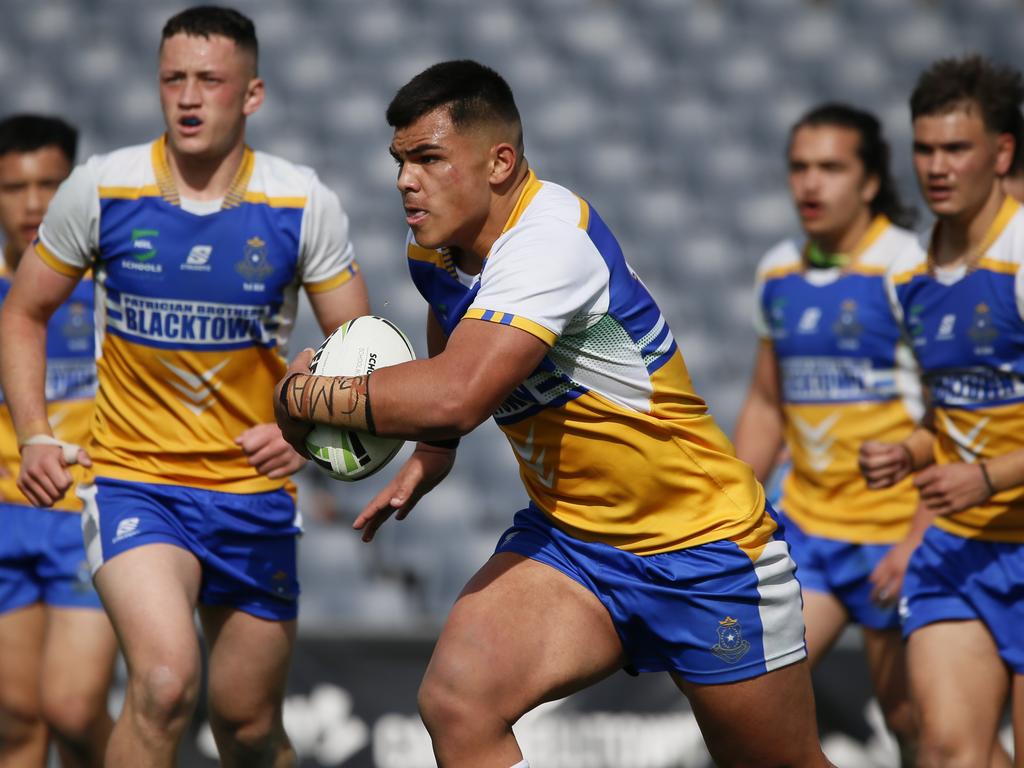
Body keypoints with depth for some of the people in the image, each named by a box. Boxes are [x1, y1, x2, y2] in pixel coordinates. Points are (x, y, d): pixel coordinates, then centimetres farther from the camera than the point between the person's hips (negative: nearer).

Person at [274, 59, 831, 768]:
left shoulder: (550, 239, -28)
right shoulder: (435, 247, 0)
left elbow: (452, 397, -39)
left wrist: (304, 395, -24)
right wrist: (429, 456, 11)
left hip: (701, 545, -6)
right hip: (567, 537, 7)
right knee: (456, 702, -21)